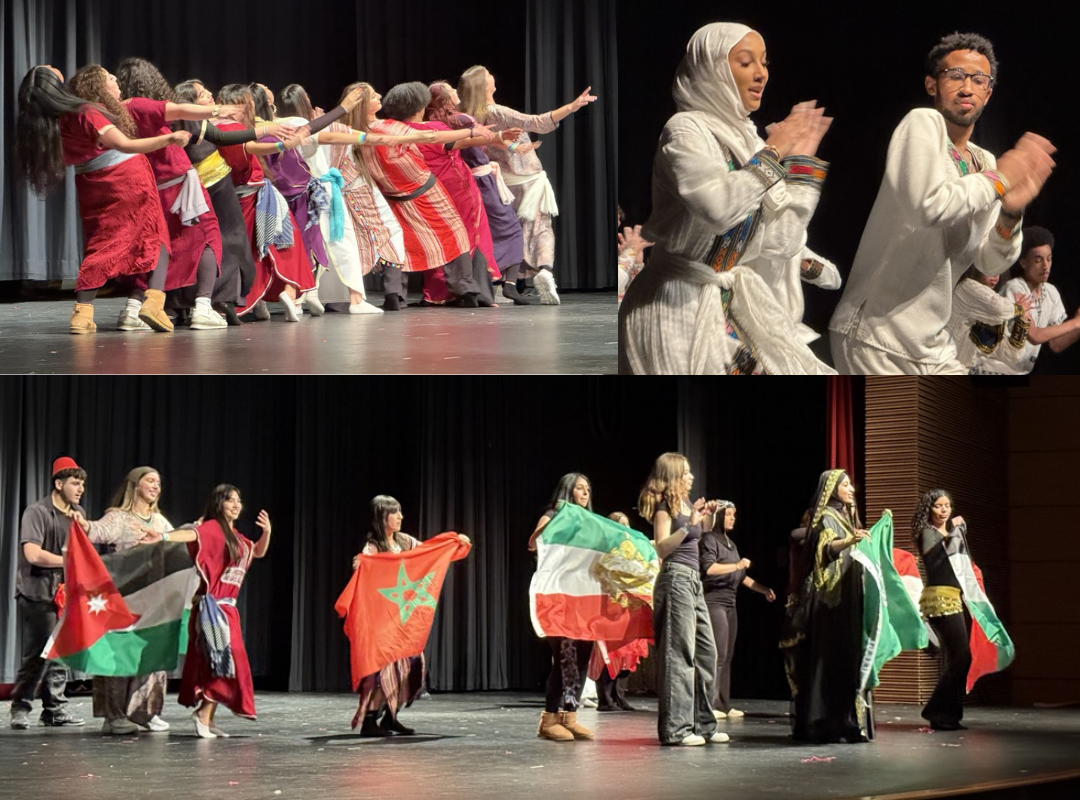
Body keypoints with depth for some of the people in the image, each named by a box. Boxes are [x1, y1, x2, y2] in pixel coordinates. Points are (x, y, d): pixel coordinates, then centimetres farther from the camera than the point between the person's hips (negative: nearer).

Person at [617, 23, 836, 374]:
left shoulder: (745, 139, 6)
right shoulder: (685, 129, -12)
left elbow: (782, 243, 7)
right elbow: (718, 206, -32)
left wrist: (802, 161, 7)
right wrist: (773, 153, -18)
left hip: (734, 303, 7)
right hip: (678, 312, -7)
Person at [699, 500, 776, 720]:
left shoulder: (730, 543, 20)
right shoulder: (709, 539, -5)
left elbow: (741, 576, 24)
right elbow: (708, 568, -19)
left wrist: (763, 590, 18)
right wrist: (737, 565, -15)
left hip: (729, 602, 8)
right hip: (714, 600, -8)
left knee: (727, 656, 6)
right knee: (718, 654, -14)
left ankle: (724, 704, 7)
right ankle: (711, 705, -15)